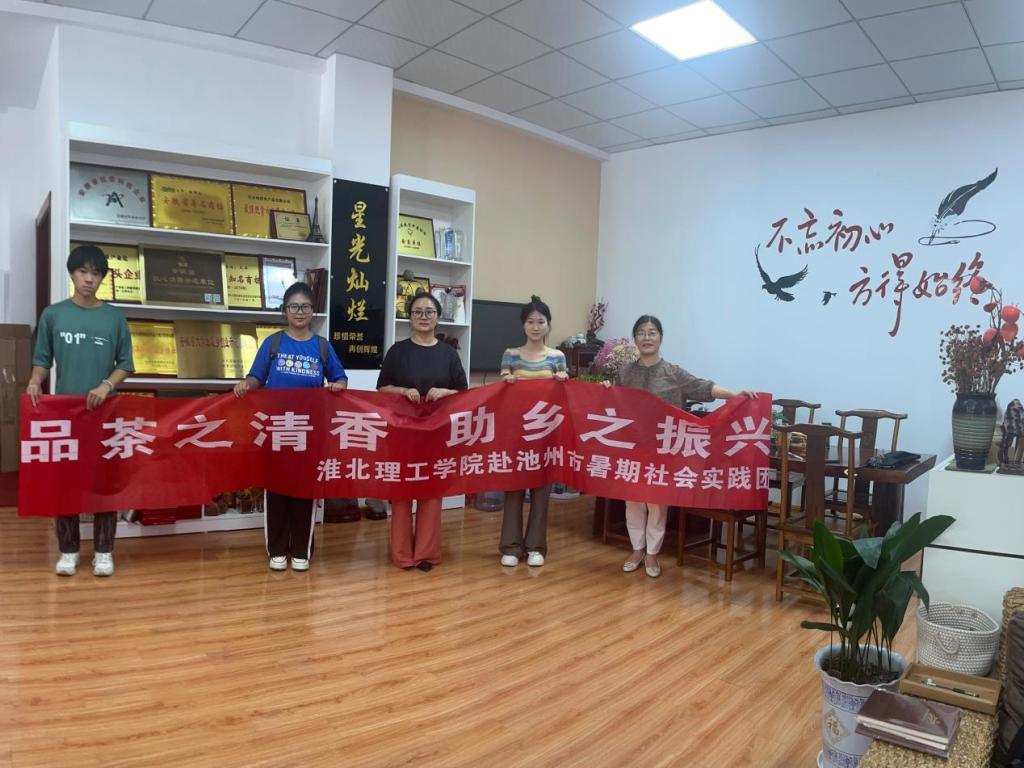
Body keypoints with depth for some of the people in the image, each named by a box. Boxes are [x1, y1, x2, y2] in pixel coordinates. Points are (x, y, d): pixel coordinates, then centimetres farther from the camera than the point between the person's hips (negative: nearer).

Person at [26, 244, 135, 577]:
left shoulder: (115, 317, 3)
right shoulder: (53, 314, 4)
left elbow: (126, 363, 5)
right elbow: (42, 359, 7)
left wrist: (106, 385, -12)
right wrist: (35, 382, -12)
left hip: (105, 409, 0)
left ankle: (103, 552, 11)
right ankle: (68, 550, 17)